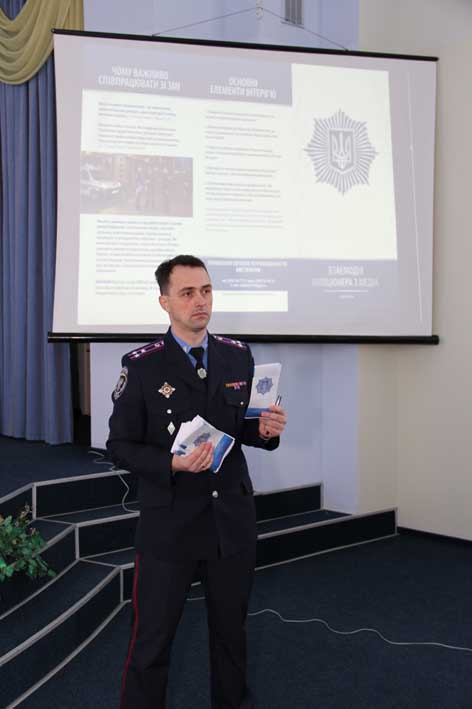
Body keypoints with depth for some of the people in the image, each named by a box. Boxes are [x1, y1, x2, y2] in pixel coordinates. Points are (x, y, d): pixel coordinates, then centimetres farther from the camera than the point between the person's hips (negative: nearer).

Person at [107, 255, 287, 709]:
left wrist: (266, 430, -10)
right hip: (169, 523, -4)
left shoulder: (239, 356, 4)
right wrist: (173, 464, -23)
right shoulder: (141, 366, -8)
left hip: (233, 519, 4)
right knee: (152, 637, 4)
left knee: (231, 628, 19)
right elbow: (120, 446, -6)